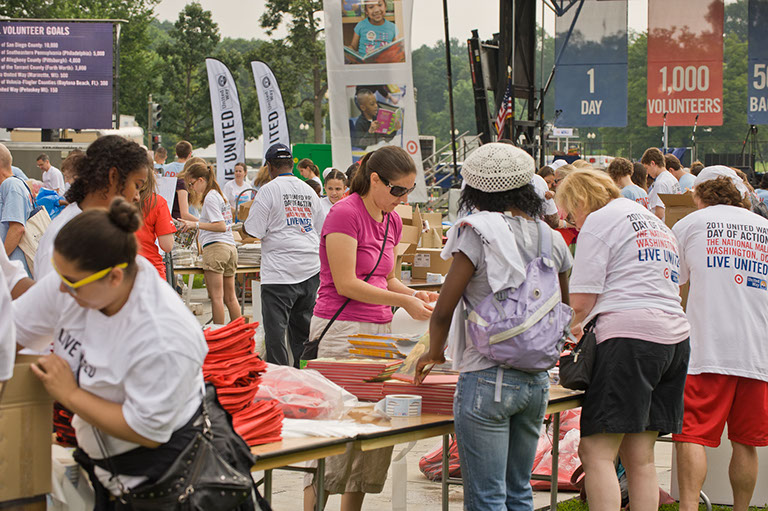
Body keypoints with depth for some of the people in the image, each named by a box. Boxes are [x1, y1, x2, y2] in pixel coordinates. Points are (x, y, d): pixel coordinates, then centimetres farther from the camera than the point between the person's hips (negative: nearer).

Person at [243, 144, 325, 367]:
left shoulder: (268, 190, -7)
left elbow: (253, 231, -9)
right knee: (303, 328, 14)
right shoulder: (309, 191, 12)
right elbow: (321, 230, 19)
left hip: (279, 271, -6)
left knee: (275, 330, -3)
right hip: (310, 269, 6)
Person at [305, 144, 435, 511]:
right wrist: (403, 301, -14)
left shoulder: (392, 220, 14)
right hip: (341, 331, -8)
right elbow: (346, 283, -16)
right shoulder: (345, 214, -12)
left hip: (378, 331, 8)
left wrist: (414, 295, 2)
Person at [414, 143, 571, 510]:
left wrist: (434, 353, 7)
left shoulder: (479, 233, -10)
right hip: (537, 381, 6)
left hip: (488, 379, -6)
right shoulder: (551, 240, 7)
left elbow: (444, 310, -11)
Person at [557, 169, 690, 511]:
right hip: (674, 337, 8)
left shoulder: (598, 220, 0)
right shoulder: (656, 223, 25)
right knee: (641, 457, 9)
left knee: (596, 451, -9)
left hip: (630, 334, -8)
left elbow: (581, 301, -7)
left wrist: (577, 325, 16)